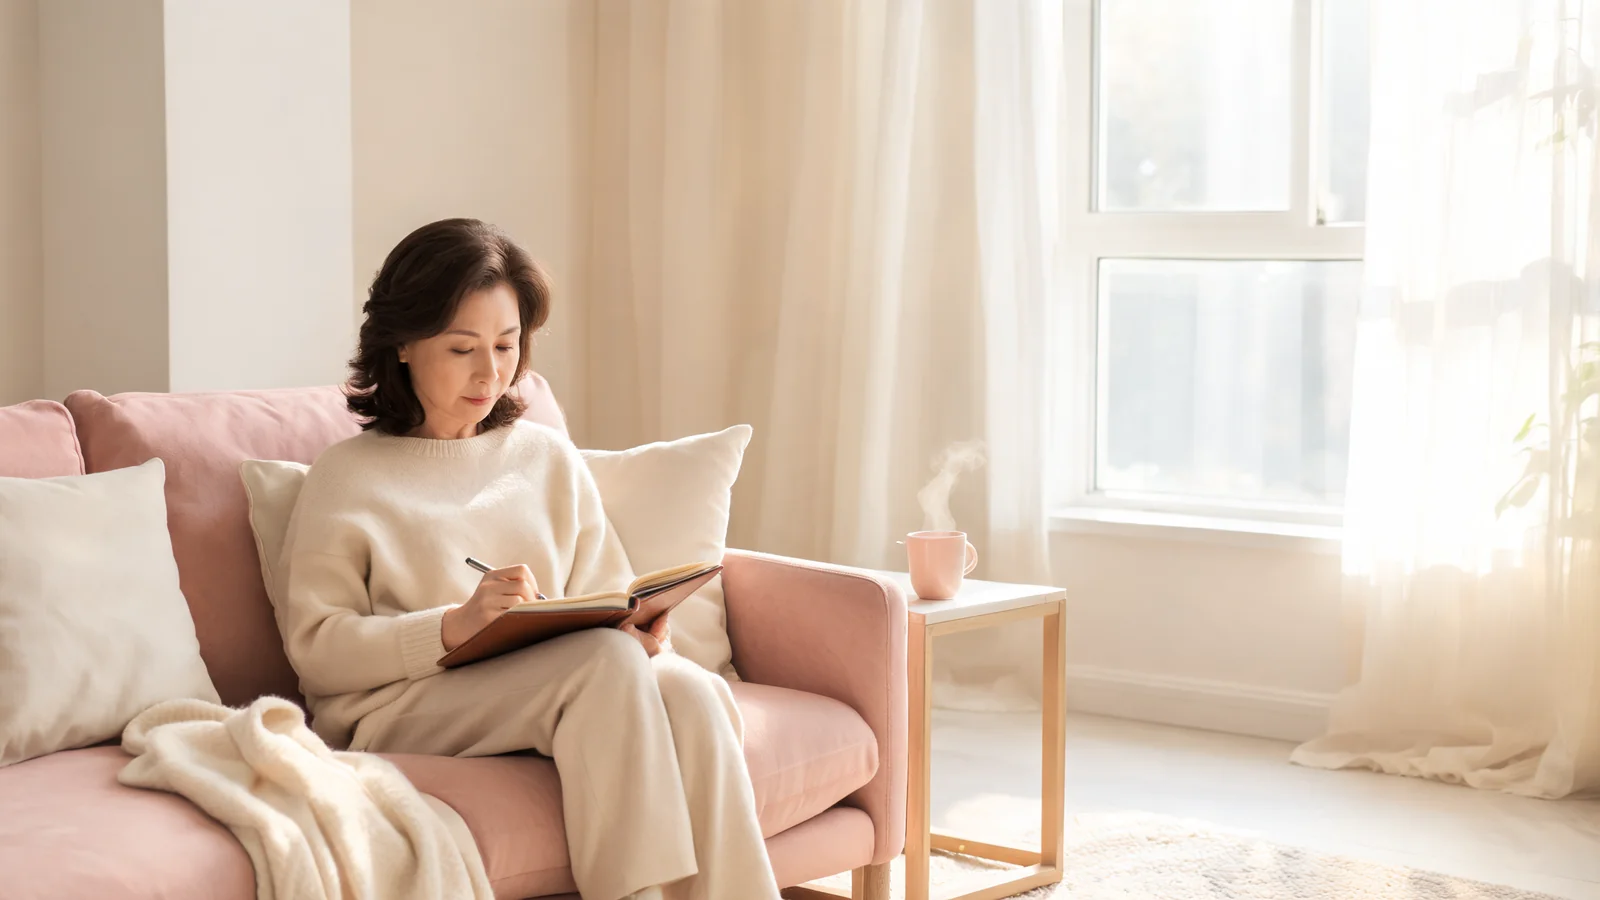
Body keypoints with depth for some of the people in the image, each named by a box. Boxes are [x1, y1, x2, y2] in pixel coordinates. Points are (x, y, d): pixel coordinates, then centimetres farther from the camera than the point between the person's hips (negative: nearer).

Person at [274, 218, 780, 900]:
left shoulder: (551, 459, 22)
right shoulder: (346, 479, 9)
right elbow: (314, 646, -2)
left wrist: (641, 628, -6)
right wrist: (455, 626, -18)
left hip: (564, 692, 4)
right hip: (398, 710, -4)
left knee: (694, 689, -30)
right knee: (606, 657, -33)